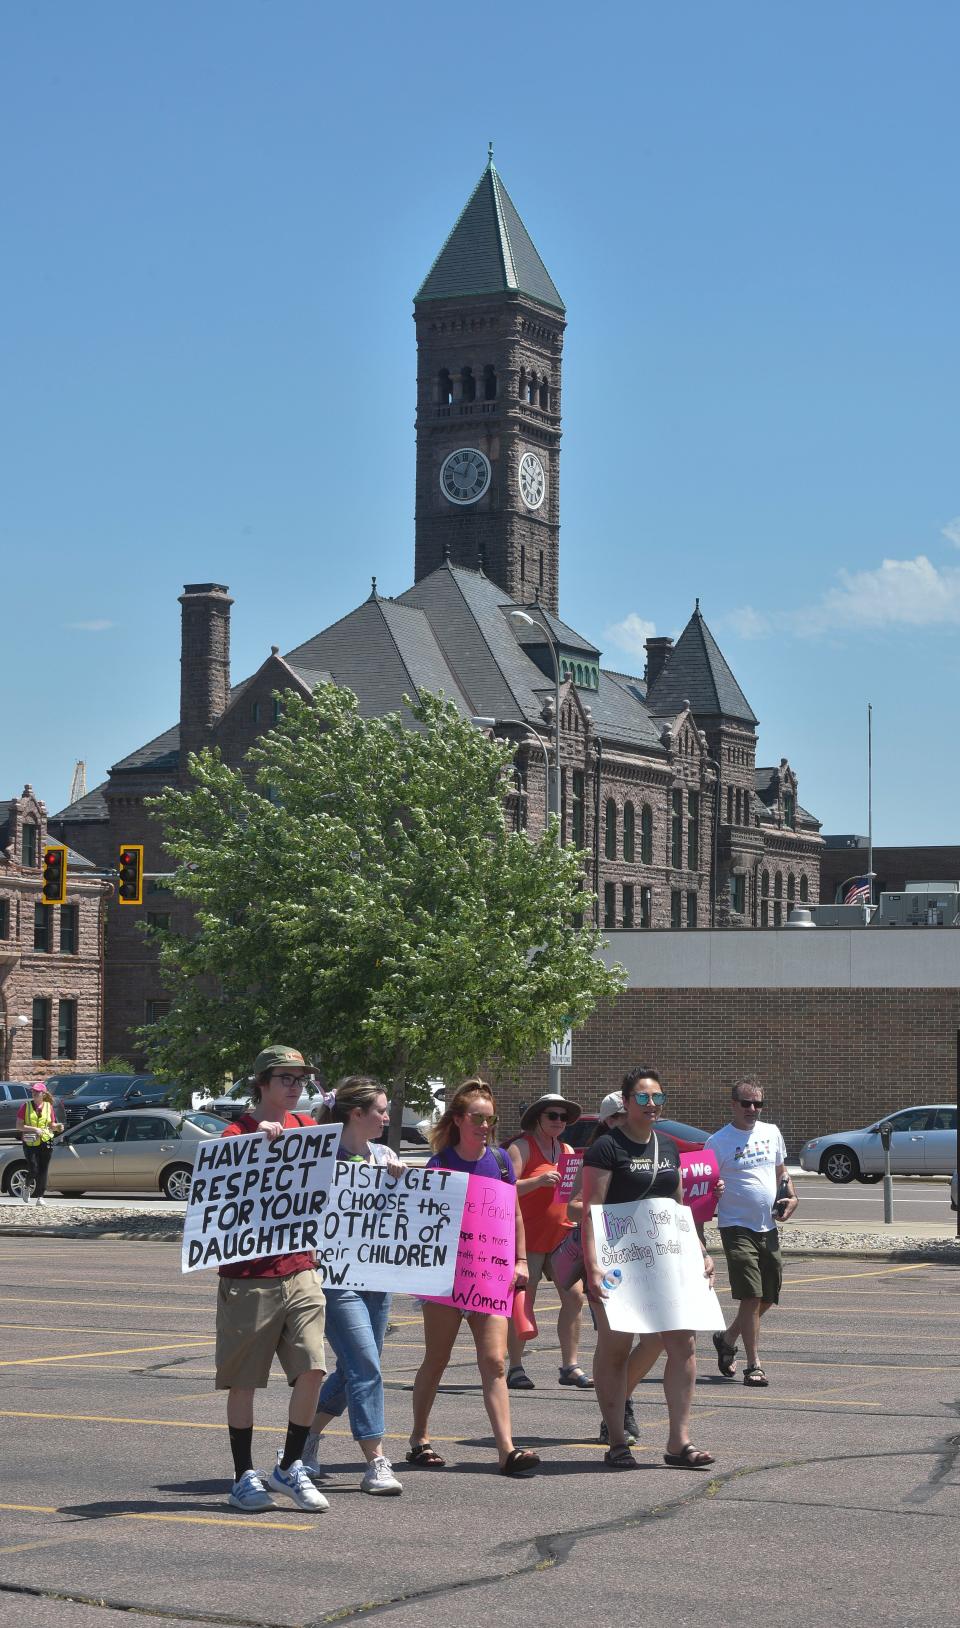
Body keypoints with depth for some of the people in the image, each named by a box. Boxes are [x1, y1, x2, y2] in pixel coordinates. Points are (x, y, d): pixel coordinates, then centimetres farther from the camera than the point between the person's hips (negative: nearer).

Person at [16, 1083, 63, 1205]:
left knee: (43, 1171, 1)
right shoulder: (26, 1106, -1)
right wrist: (34, 1129, -17)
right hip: (30, 1143, -2)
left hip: (45, 1143, 2)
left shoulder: (49, 1106, 6)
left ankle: (40, 1196, 10)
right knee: (33, 1170, -8)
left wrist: (57, 1126, -9)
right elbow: (19, 1126, -5)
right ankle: (26, 1186, 23)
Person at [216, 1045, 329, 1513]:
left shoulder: (306, 1129, 11)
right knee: (243, 1381, 3)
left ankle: (290, 1467, 10)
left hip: (299, 1270, 4)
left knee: (312, 1368, -5)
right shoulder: (238, 1133, -6)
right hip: (249, 1276, -4)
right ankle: (244, 1477, 14)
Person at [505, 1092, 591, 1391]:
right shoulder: (522, 1147, -2)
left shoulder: (567, 1151, 19)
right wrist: (538, 1181, -26)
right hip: (529, 1237, -6)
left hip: (561, 1236, 6)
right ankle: (516, 1368, 0)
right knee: (523, 1302, -4)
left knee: (574, 1298, -1)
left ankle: (570, 1366, 5)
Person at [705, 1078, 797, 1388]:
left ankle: (727, 1338, 34)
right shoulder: (718, 1141, -6)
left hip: (768, 1227, 6)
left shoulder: (771, 1133, 11)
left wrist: (791, 1196, 5)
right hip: (737, 1226, -6)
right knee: (751, 1296, -13)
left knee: (768, 1298, 12)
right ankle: (753, 1366, -8)